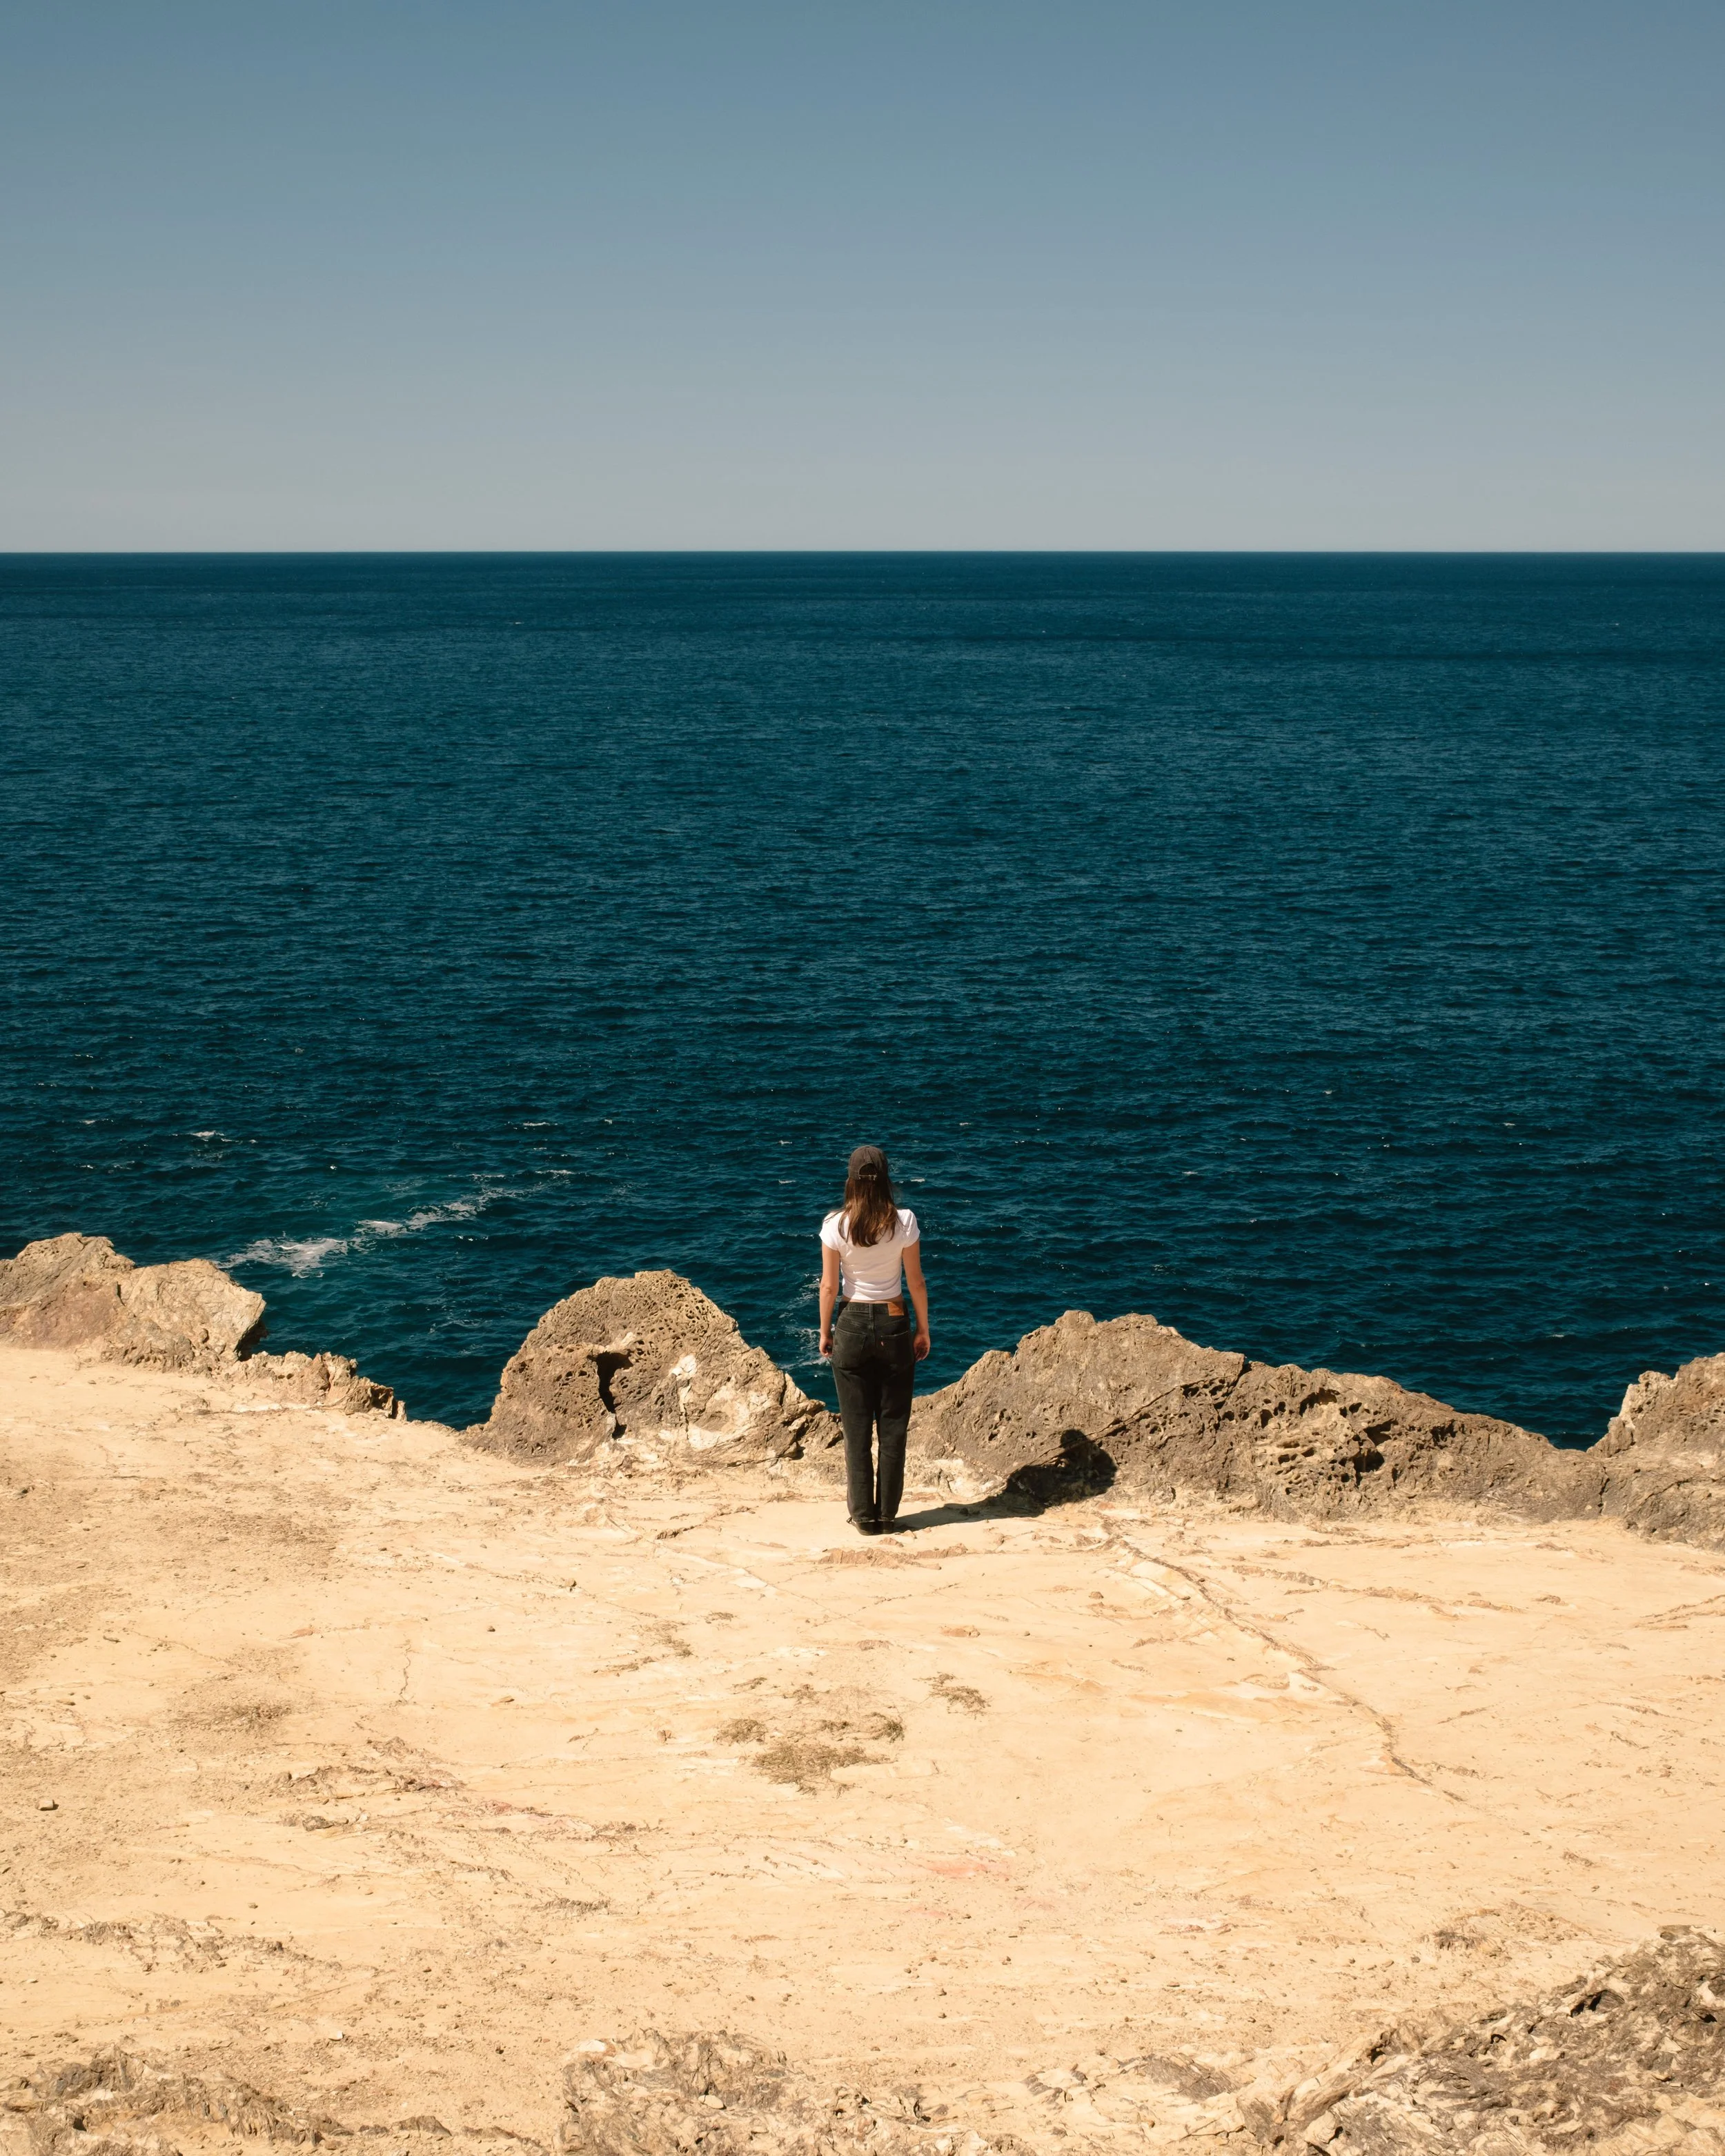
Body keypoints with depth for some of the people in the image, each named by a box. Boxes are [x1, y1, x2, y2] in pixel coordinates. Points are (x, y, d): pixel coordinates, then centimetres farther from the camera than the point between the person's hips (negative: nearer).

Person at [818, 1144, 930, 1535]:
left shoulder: (836, 1225, -9)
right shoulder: (904, 1221, -9)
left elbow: (829, 1286, -4)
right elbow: (916, 1282, -3)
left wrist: (825, 1332, 8)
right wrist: (923, 1330, 8)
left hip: (852, 1325, 0)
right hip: (894, 1325, 0)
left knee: (857, 1427, 7)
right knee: (893, 1425, 9)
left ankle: (863, 1516, 10)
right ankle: (887, 1514, 11)